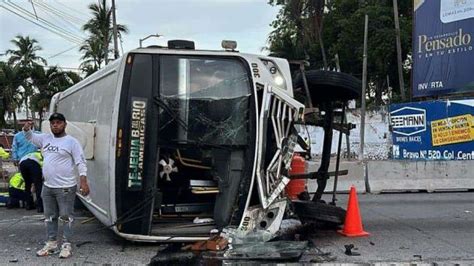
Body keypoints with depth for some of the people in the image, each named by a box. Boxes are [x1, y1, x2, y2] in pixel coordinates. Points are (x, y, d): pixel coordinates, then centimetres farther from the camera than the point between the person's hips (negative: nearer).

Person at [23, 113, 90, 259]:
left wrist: (83, 181, -22)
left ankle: (66, 245, 8)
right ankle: (51, 243, 25)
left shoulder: (72, 142, -9)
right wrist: (27, 129, -2)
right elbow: (30, 137, 22)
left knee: (65, 217, 0)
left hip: (65, 187, -7)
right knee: (50, 217, 15)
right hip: (47, 186, 7)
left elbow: (81, 163, -13)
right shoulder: (46, 138, 9)